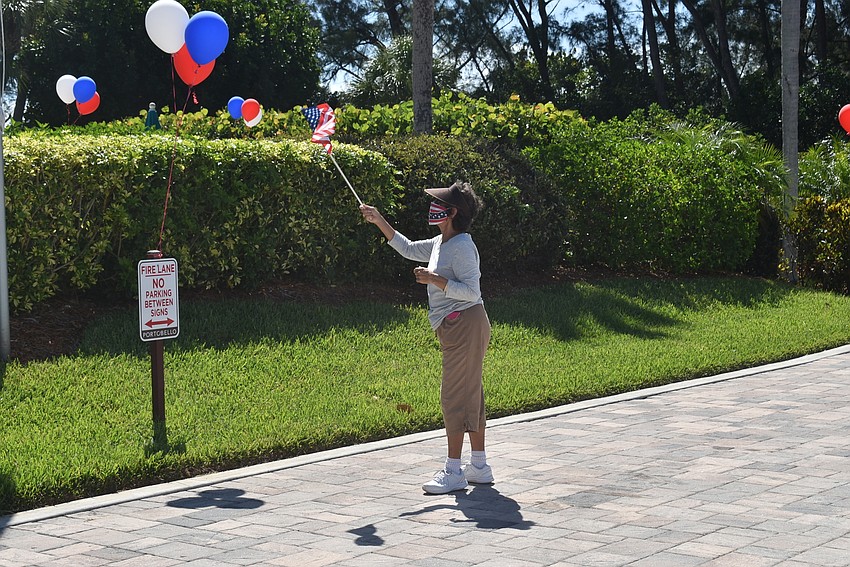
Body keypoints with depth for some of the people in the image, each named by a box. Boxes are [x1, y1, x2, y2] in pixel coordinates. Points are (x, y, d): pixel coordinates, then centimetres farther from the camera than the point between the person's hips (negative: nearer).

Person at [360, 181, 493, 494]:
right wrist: (379, 221, 26)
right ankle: (480, 466, 20)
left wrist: (434, 279, -22)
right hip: (455, 327, 10)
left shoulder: (462, 246, -16)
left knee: (455, 395, -8)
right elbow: (408, 249, 30)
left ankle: (453, 471, -4)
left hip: (465, 325, -10)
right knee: (470, 394, 13)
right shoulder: (441, 243, 14)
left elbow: (471, 291, -22)